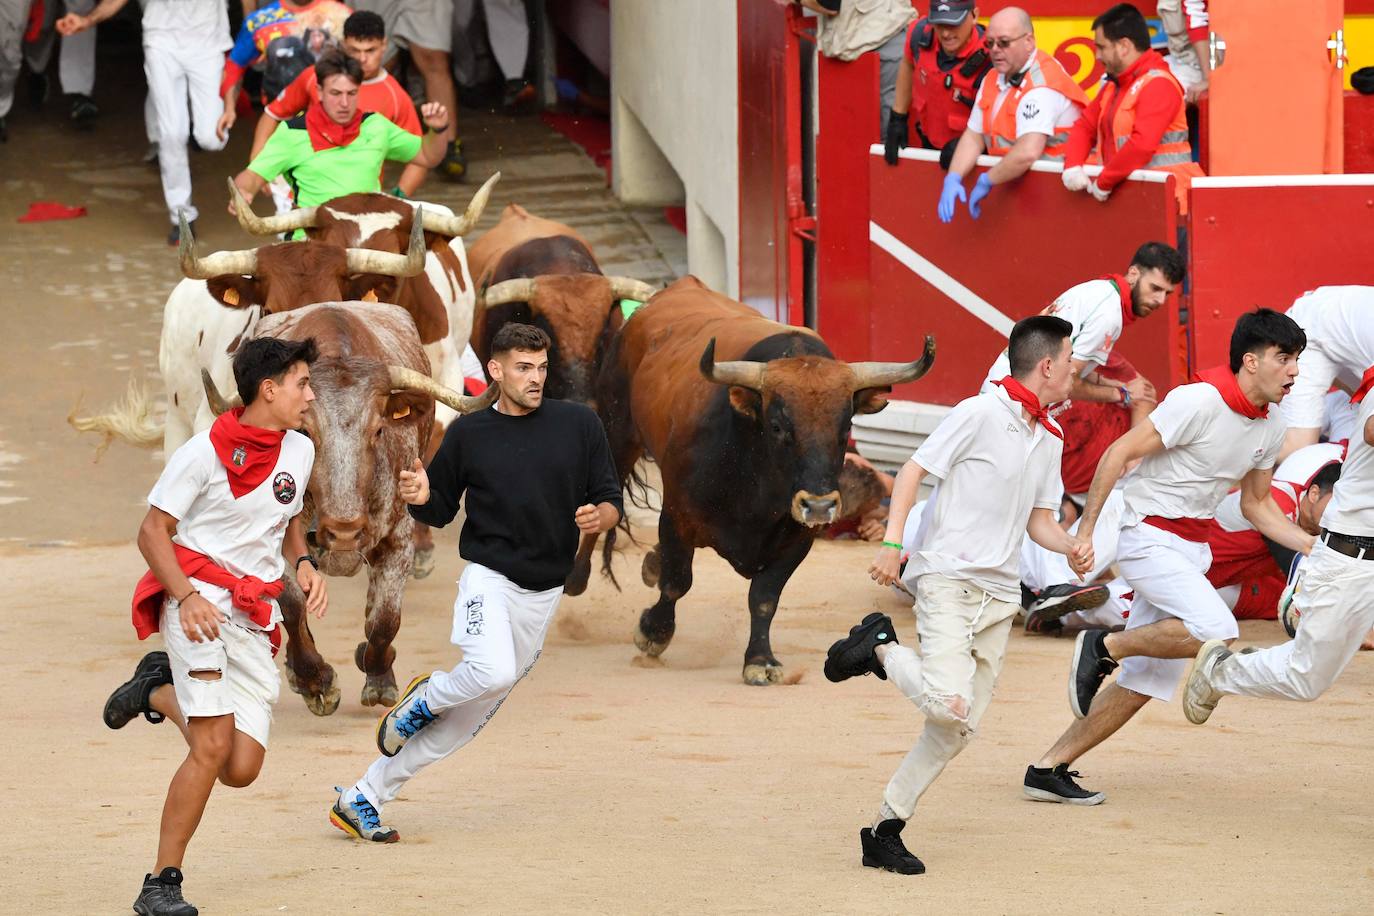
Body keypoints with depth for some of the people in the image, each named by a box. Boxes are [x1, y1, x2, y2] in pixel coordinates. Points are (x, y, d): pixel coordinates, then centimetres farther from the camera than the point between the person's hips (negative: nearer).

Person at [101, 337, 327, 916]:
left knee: (241, 770, -2)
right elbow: (153, 532, -8)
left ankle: (159, 690, 26)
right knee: (214, 747, -20)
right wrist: (188, 597, -23)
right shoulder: (205, 453, -11)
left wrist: (303, 564, 4)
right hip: (198, 601, -6)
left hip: (255, 618, 6)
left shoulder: (299, 450, 9)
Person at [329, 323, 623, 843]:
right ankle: (423, 699, 2)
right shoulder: (469, 434, 2)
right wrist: (419, 497, -13)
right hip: (488, 578, -3)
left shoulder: (579, 425, 3)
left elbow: (612, 502, 6)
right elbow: (438, 512, 10)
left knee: (469, 716, 5)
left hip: (544, 594, 3)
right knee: (493, 671, -32)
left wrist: (600, 518, -17)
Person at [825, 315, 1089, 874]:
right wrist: (892, 542, -17)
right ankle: (880, 649, 1)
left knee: (959, 729, 3)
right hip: (947, 577, -8)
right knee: (950, 704, -26)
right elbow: (914, 470, -7)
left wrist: (1070, 547, -1)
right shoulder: (981, 413, -9)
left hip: (998, 595, 8)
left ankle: (886, 830, 12)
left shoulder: (1049, 439, 15)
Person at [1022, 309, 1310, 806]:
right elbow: (1119, 453, -16)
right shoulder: (1200, 401, -18)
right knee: (1216, 631, -28)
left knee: (1145, 682, 5)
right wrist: (1084, 532, -18)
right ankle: (1104, 647, -9)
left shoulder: (1270, 428, 6)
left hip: (1193, 550, 8)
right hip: (1149, 536, -8)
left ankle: (1048, 769, 12)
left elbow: (1256, 505, 19)